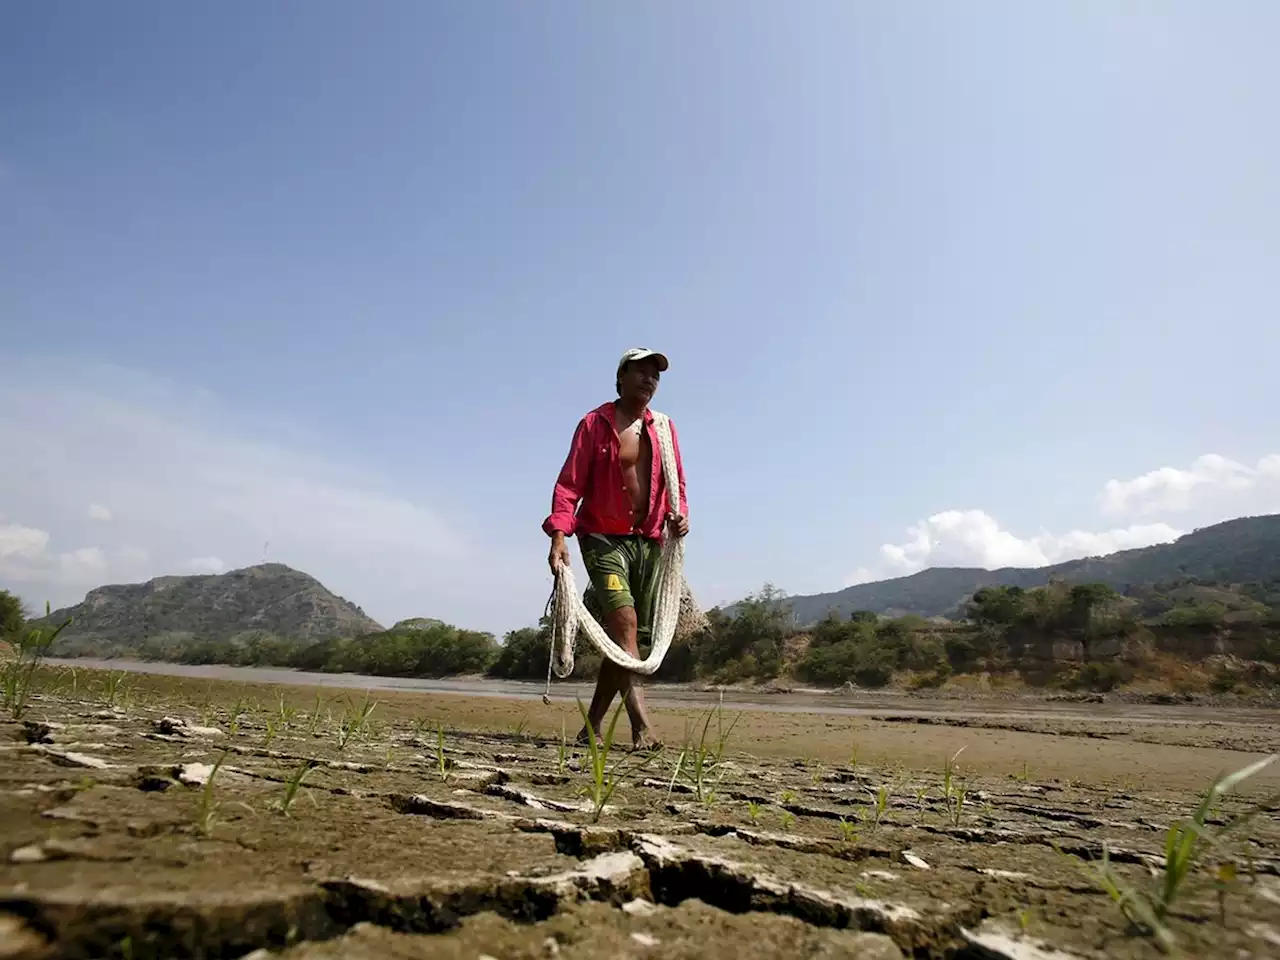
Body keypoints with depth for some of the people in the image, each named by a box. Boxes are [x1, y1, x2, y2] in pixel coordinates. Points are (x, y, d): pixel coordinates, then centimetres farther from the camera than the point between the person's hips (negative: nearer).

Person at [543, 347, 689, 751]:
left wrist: (678, 514, -5)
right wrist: (559, 535, -18)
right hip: (604, 538, -5)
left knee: (634, 635, 4)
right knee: (624, 620, -21)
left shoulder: (664, 429, 13)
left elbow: (676, 483, 17)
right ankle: (641, 725, -20)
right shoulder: (594, 424, 0)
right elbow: (569, 484, -5)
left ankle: (593, 724, 17)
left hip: (648, 541, 5)